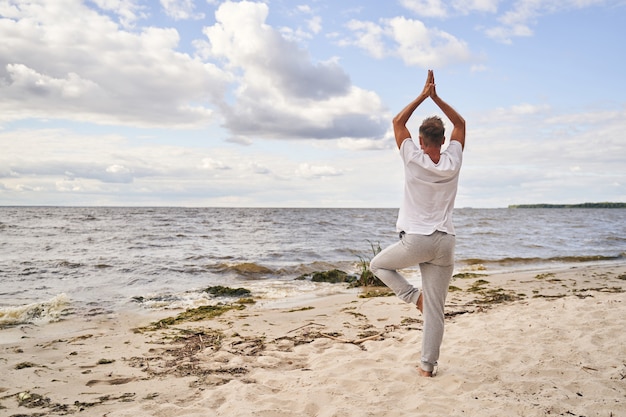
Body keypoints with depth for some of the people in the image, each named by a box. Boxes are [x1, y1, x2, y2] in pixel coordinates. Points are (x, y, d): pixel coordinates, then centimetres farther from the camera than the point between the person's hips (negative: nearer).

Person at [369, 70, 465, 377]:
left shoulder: (414, 160, -7)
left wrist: (423, 95, 10)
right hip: (444, 243, 4)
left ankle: (414, 296, 8)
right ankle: (428, 365, 14)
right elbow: (461, 124, 16)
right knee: (436, 309, 9)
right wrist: (437, 97, 10)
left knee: (378, 265, 25)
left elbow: (398, 122, 7)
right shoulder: (452, 163, 1)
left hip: (415, 241, -3)